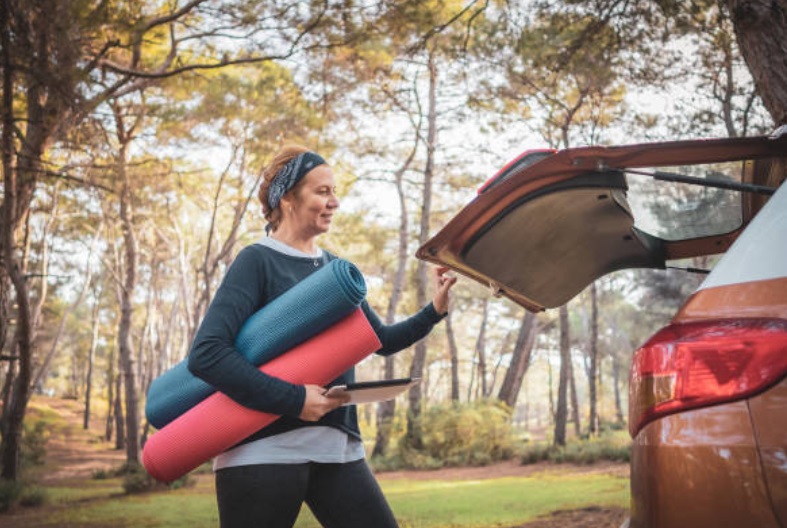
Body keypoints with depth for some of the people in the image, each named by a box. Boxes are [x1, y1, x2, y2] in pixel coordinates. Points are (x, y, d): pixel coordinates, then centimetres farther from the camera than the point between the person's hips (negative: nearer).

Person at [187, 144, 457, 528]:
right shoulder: (258, 261, -6)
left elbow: (382, 340, 21)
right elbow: (206, 354, -17)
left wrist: (434, 311, 5)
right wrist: (293, 399, -21)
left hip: (337, 448, 6)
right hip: (264, 449, -6)